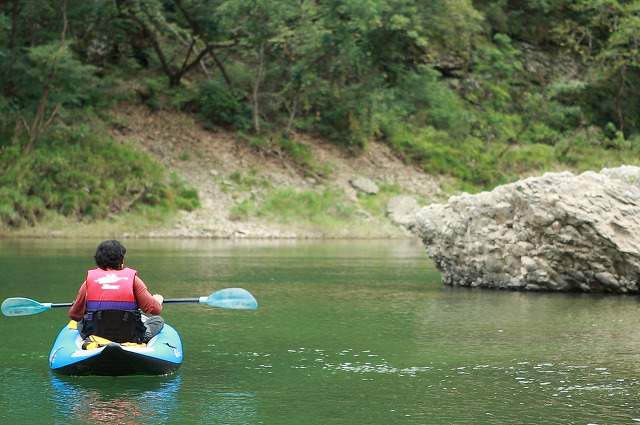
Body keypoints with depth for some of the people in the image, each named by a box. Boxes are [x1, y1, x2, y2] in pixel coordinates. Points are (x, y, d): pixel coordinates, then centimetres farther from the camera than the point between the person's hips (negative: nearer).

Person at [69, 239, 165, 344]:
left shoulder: (89, 281, -2)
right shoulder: (133, 280, -7)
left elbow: (74, 315, 6)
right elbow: (154, 309, -10)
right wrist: (158, 300, 15)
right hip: (131, 338, -2)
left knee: (80, 322, 33)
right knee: (158, 320, 23)